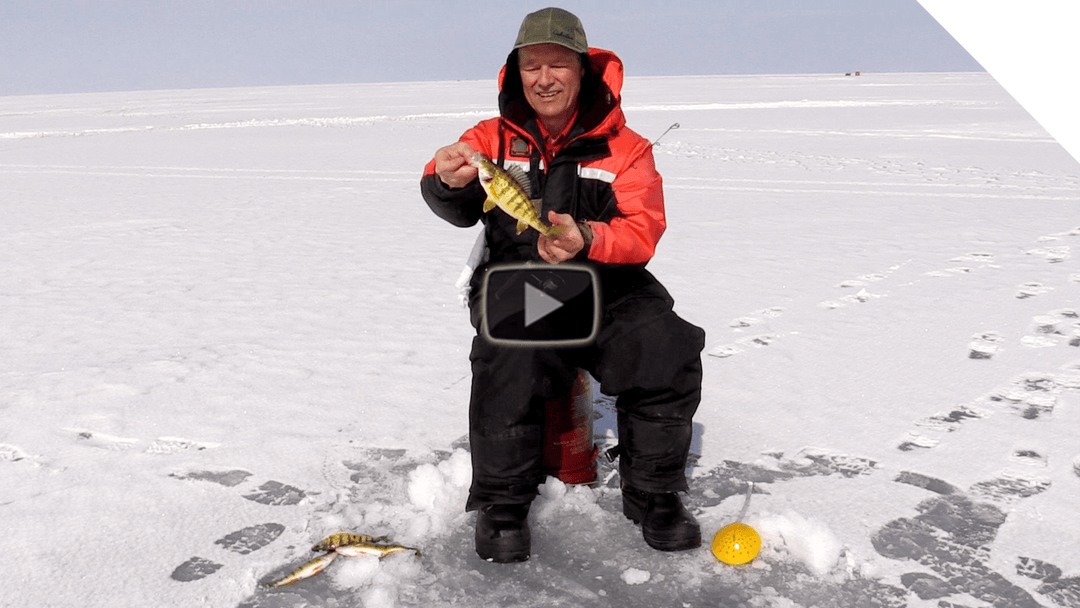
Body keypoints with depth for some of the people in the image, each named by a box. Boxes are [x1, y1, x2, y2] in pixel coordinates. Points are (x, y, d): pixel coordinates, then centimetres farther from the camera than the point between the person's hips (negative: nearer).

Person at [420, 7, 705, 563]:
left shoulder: (623, 147, 5)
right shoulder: (495, 138, 7)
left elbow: (644, 229, -7)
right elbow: (459, 211, -9)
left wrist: (587, 240, -29)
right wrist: (448, 182, -35)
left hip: (607, 289, 1)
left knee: (669, 347, -24)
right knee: (509, 359, -32)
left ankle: (653, 494, -1)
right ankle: (502, 504, -10)